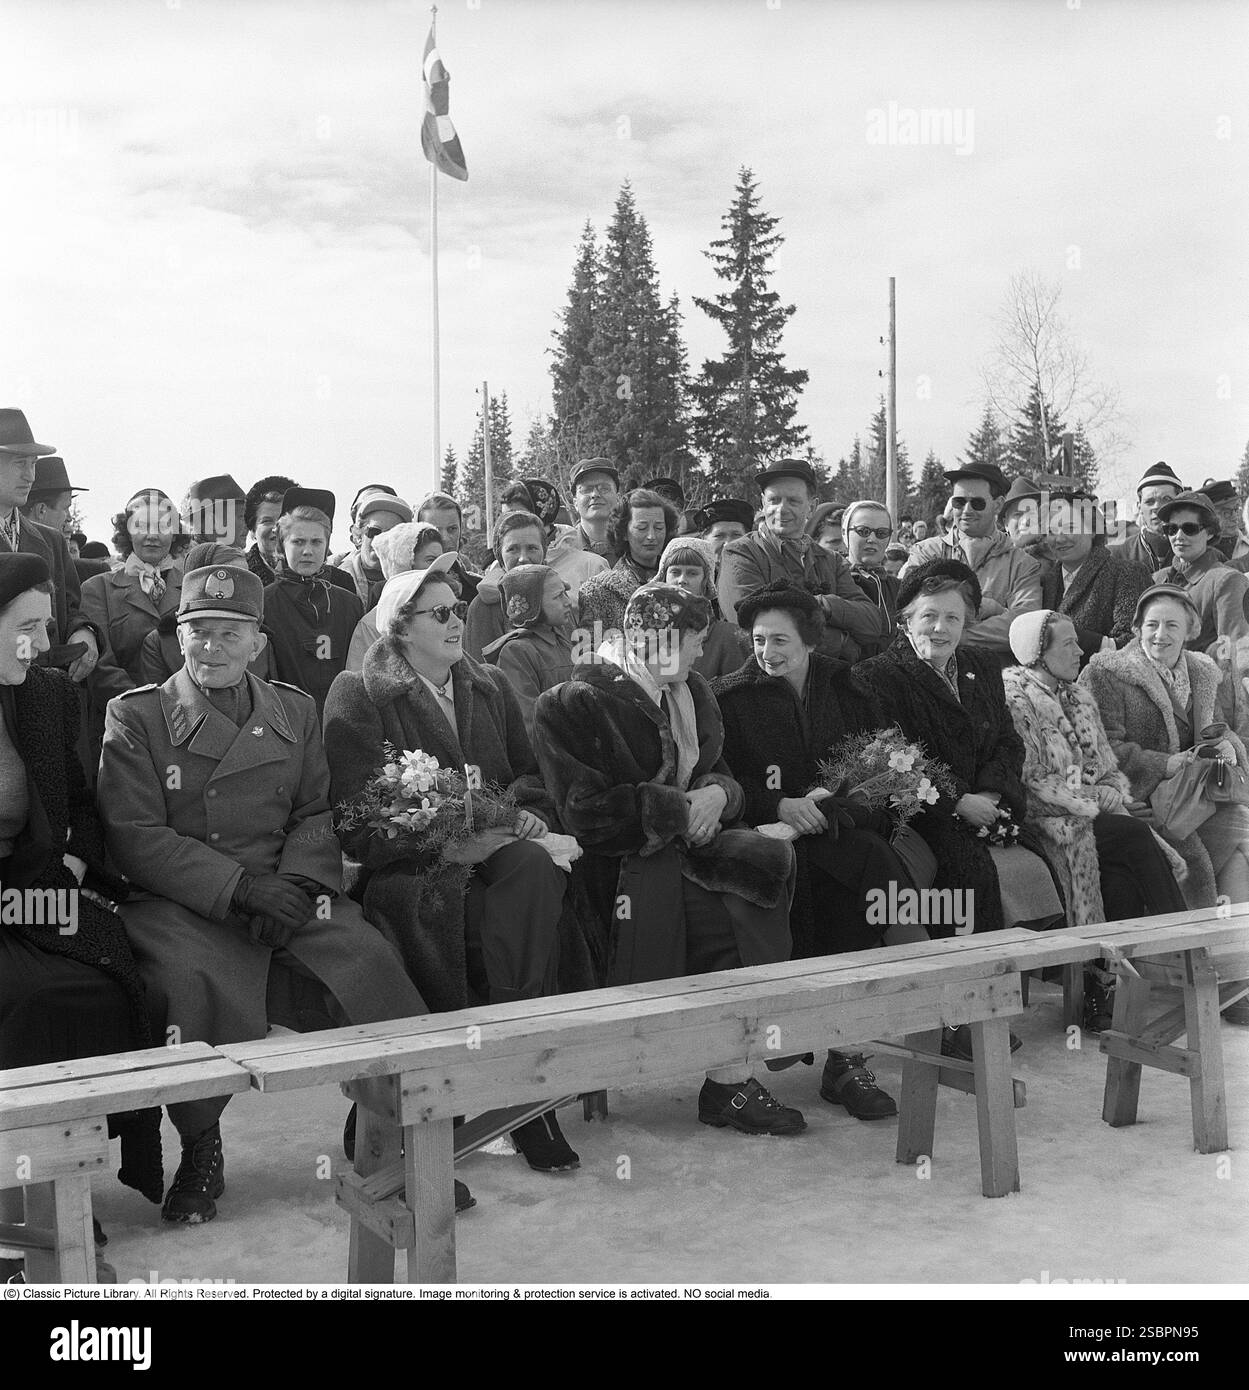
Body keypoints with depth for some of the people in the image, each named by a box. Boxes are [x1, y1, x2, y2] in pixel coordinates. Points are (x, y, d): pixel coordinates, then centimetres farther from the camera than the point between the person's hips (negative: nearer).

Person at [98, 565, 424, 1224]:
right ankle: (200, 1149, -8)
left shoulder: (295, 711, 16)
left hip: (286, 893, 3)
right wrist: (242, 888, -16)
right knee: (197, 983, -33)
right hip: (178, 904, -2)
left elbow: (317, 815, 12)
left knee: (366, 957, -23)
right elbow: (135, 838, -5)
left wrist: (296, 883, -11)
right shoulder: (134, 716, 5)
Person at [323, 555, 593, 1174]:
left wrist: (530, 811, -3)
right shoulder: (358, 695, 4)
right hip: (400, 863, -3)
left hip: (491, 850, 3)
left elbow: (530, 773, 21)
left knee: (534, 870, -31)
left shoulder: (491, 688, 22)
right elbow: (358, 818, -6)